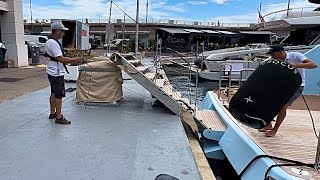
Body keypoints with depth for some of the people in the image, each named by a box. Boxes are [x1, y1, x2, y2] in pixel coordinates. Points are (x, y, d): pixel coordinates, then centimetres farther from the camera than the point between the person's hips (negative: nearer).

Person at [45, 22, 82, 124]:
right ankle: (59, 117, 0)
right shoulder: (53, 43, -19)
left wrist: (70, 60, 11)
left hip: (54, 72, 11)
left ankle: (52, 113, 29)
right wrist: (75, 60, -14)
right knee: (59, 95, -6)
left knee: (54, 93, 18)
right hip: (57, 73, -11)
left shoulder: (52, 42, 15)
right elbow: (61, 59, -23)